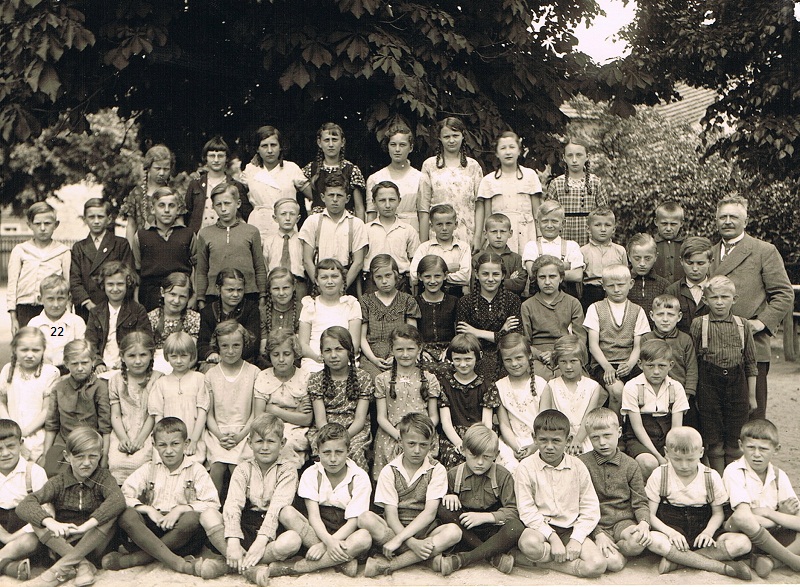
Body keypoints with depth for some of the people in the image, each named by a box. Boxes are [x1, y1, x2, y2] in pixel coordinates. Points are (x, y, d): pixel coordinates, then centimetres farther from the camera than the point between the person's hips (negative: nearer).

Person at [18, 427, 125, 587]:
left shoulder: (103, 477, -4)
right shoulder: (58, 482, -1)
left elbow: (118, 500, -26)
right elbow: (23, 506, -17)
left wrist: (88, 525, -37)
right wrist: (50, 522, -35)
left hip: (92, 544, -1)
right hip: (62, 544, 1)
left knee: (113, 511, -26)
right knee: (40, 513, -20)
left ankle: (62, 566, -28)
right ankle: (81, 564, -29)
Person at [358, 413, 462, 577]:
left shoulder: (437, 470, 1)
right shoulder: (389, 471, 1)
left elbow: (430, 513, -10)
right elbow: (391, 515, -8)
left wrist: (399, 539, -21)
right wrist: (412, 543, -25)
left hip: (424, 532, 1)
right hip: (393, 530, 0)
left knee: (454, 531, -31)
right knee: (365, 518, -29)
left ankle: (387, 564, -27)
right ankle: (431, 556, -25)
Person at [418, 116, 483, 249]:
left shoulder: (473, 166, 10)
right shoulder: (430, 165, 6)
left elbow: (479, 205, 7)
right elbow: (423, 208, 3)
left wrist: (477, 236, -3)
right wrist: (423, 244, -2)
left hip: (467, 237, 1)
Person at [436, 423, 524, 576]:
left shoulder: (503, 476, -2)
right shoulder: (453, 475, 2)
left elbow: (512, 511, -8)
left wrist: (485, 517, -21)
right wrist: (448, 496, -14)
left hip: (492, 529, -1)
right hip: (465, 530, 1)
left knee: (516, 528, -34)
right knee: (444, 509, -28)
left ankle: (461, 559, -31)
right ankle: (493, 556, -26)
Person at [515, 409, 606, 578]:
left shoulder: (577, 467, 1)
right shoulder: (526, 467, -6)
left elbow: (590, 508, 1)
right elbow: (526, 511, -10)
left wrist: (576, 539, -12)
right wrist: (553, 538, -19)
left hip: (571, 529, 2)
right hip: (541, 526, -2)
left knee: (597, 565, -23)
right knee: (528, 544, -38)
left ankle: (545, 561, -6)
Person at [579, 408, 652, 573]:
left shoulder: (630, 465, 7)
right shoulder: (581, 464, -1)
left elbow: (640, 502, 6)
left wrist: (644, 522, -17)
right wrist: (598, 534, -16)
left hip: (624, 521, 2)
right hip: (597, 525, -1)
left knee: (638, 542, -34)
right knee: (614, 563, -28)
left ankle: (616, 547, -1)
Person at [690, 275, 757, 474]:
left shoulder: (743, 325, 5)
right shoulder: (698, 324, -1)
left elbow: (750, 363, 10)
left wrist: (752, 395, 9)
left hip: (737, 384, 2)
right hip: (709, 385, -2)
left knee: (735, 443, 5)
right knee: (714, 443, 4)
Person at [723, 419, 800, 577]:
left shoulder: (779, 475, 5)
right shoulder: (734, 471, -8)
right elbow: (743, 515, -21)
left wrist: (768, 512, -16)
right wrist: (781, 516, -14)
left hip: (771, 534, 4)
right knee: (740, 517, -38)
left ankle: (770, 560, -26)